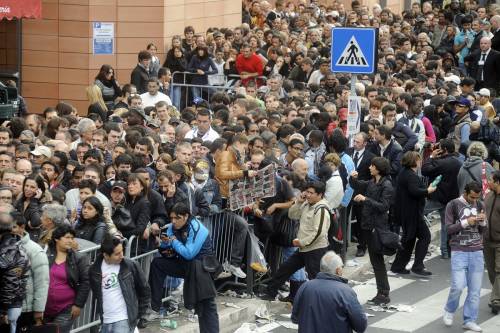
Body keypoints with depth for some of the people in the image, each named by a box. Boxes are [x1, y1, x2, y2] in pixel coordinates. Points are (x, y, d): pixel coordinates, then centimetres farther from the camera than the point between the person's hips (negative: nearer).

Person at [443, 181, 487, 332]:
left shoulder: (479, 205, 10)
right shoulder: (453, 205, -2)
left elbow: (483, 231, 13)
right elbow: (449, 228, -5)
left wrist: (483, 221, -8)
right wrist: (466, 222, -16)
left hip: (477, 252, 4)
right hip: (459, 251, -4)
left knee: (475, 289, 1)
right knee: (458, 286, -12)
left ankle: (470, 320, 10)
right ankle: (449, 311, 14)